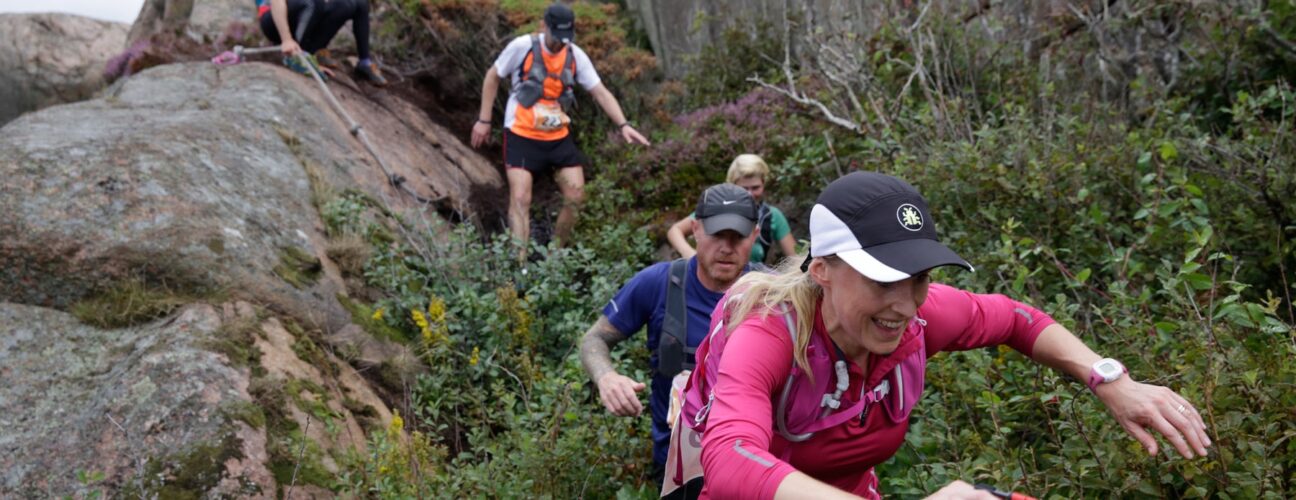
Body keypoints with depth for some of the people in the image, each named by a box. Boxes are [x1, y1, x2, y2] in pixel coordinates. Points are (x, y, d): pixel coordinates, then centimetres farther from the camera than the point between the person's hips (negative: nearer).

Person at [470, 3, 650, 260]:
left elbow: (601, 92, -3)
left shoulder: (576, 56, -3)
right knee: (520, 198, -13)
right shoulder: (522, 46, -12)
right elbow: (493, 77, 0)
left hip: (558, 137, 4)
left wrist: (623, 125, -16)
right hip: (521, 136, -4)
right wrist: (484, 120, -1)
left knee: (576, 197, -1)